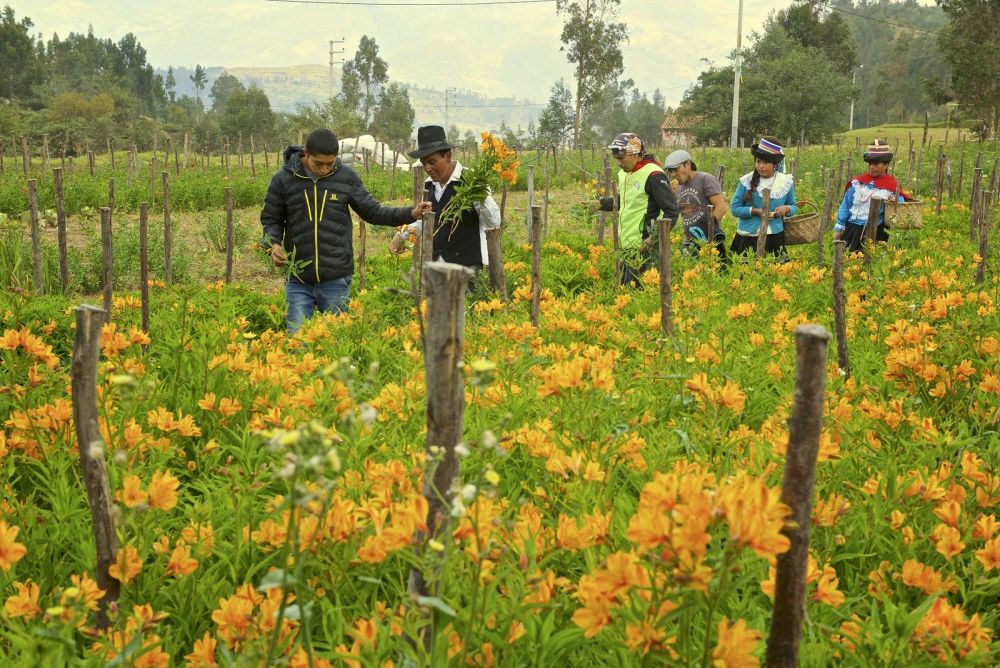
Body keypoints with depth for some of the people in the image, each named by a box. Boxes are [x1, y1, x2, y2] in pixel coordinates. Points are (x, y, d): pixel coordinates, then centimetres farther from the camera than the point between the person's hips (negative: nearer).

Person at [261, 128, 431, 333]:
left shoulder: (347, 177, -1)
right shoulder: (283, 179, -3)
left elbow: (372, 211, 7)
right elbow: (271, 220, 7)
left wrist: (411, 213, -4)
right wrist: (273, 244, -13)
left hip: (336, 279, 1)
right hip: (299, 279, 0)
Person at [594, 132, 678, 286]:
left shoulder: (653, 175, -14)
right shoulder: (624, 174, 14)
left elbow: (671, 210, -15)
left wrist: (655, 238, -19)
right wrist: (601, 204, 19)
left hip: (643, 248, -9)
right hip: (627, 245, 9)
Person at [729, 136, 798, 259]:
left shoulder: (786, 182, 3)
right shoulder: (746, 181, -3)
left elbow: (794, 207, 13)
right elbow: (734, 208, -3)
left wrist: (786, 208, -11)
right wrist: (756, 211, -17)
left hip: (775, 237, 1)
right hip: (748, 238, -1)